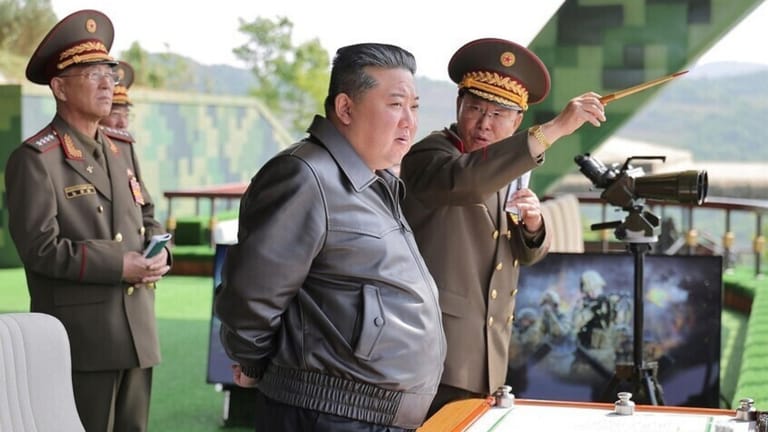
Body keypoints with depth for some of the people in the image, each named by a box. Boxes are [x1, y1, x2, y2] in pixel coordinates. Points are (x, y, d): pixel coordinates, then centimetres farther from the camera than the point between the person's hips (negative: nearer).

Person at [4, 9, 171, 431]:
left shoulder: (122, 150, 14)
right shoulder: (35, 159, -9)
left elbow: (147, 219, 20)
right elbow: (40, 247, -16)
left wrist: (158, 254, -3)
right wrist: (119, 266, -19)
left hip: (137, 332, 7)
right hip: (81, 340, -7)